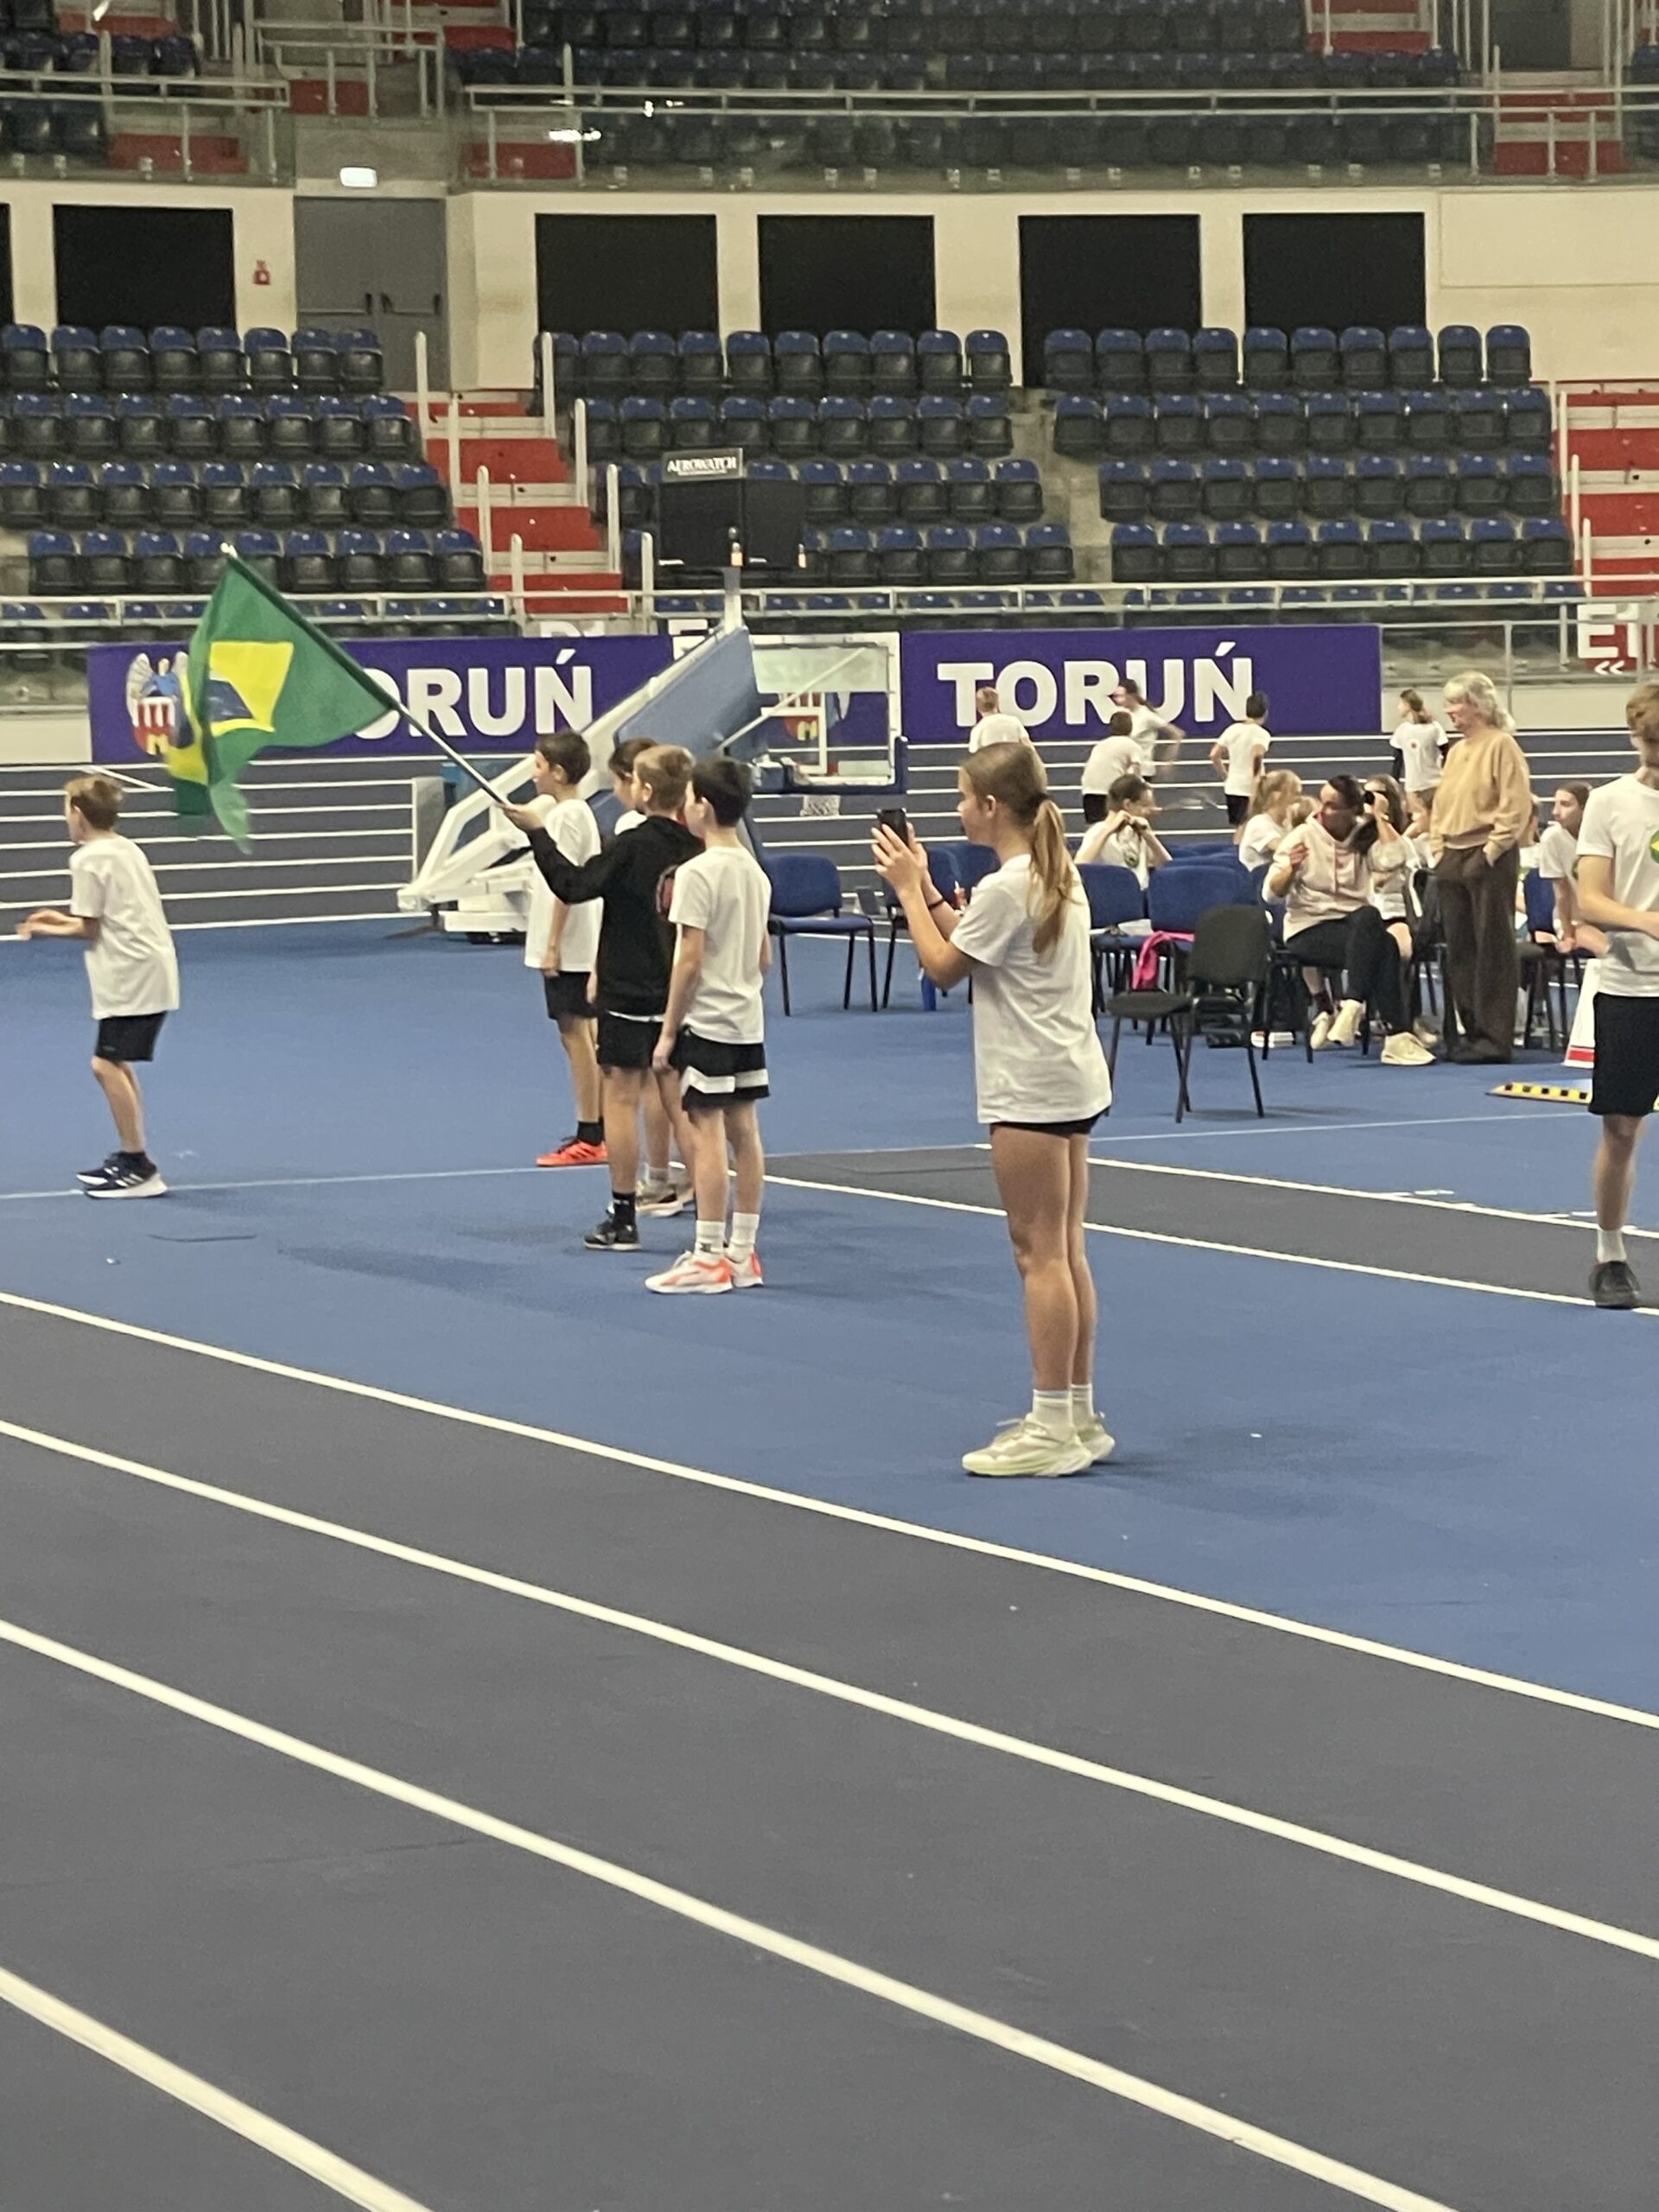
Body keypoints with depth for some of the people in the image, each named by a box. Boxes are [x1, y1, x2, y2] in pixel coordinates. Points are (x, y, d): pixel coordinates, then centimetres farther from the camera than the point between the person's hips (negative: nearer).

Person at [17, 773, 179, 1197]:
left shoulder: (88, 860, -10)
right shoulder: (127, 850, 16)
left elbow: (90, 929, -10)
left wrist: (50, 930, 6)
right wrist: (66, 920, 23)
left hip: (131, 975, -10)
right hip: (151, 968, 10)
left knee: (107, 1065, -11)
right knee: (116, 1065, 18)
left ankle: (140, 1169, -13)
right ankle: (130, 1158, 25)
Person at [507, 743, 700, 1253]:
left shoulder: (633, 846, -16)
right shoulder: (695, 848, 1)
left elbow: (573, 885, -14)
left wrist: (537, 834, -7)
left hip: (629, 994, -5)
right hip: (677, 994, 5)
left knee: (621, 1099, 2)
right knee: (677, 1100, 10)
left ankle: (623, 1219, 5)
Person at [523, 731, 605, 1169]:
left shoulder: (567, 815, -16)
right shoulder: (573, 810, 14)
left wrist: (553, 944, -21)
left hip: (567, 948, -10)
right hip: (574, 947, 10)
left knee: (575, 1034, -7)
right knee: (582, 1035, 13)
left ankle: (590, 1138, -6)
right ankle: (595, 1130, 18)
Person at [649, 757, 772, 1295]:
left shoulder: (697, 872, -15)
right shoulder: (755, 872, 9)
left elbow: (691, 958, -17)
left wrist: (669, 1031, -13)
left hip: (706, 1023, -8)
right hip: (748, 1022, 8)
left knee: (707, 1133, -5)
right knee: (743, 1133, 9)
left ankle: (708, 1259, -4)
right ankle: (742, 1253, 14)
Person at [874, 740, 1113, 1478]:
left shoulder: (1006, 889, -17)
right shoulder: (1057, 875, 12)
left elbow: (943, 967, -9)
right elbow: (974, 944, 17)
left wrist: (909, 889, -2)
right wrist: (927, 889, 14)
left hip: (1031, 1088, -10)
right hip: (1070, 1079, 10)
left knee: (1040, 1253, -6)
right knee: (1064, 1251, 13)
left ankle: (1052, 1429, -4)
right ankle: (1078, 1416, 18)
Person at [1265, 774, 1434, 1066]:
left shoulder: (1364, 839, 10)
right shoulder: (1303, 837, 2)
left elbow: (1394, 860, -13)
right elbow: (1271, 893, -6)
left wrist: (1379, 817, -2)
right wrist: (1291, 869, -25)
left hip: (1357, 925, 3)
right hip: (1309, 929, -3)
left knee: (1369, 917, -36)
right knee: (1382, 948, -31)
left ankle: (1350, 1007, -33)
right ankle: (1396, 1034, -31)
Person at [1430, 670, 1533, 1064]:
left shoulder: (1501, 746, -8)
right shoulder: (1456, 751, 16)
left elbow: (1515, 807, -14)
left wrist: (1490, 851, -17)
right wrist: (1439, 849, 11)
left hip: (1489, 858, -8)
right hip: (1453, 860, 8)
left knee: (1493, 949, -5)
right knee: (1459, 950, 9)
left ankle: (1495, 1036, -4)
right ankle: (1471, 1029, 16)